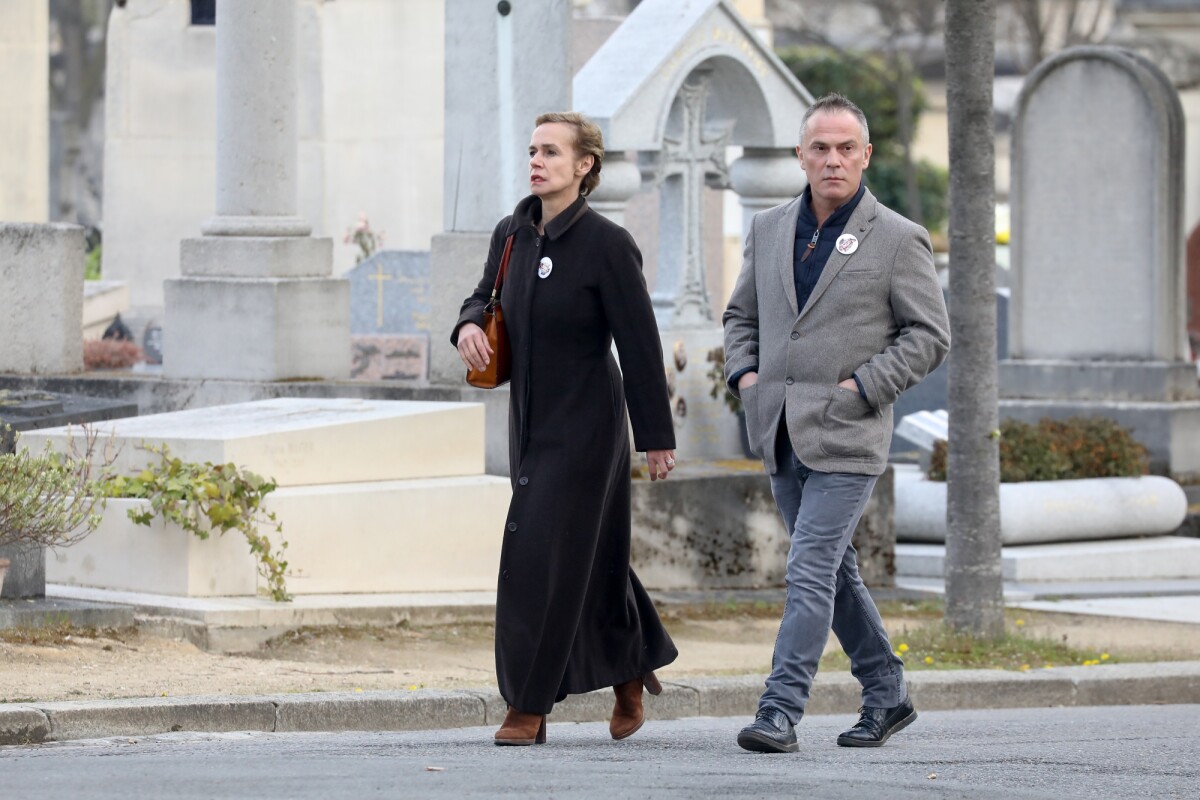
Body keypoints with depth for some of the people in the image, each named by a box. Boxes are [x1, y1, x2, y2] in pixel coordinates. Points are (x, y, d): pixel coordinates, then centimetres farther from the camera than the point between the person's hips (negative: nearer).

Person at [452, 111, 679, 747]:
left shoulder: (607, 245, -15)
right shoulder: (512, 235, 3)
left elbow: (640, 345, -11)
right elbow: (488, 295, 22)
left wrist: (657, 438, -9)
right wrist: (469, 324, -3)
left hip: (586, 424, -7)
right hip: (531, 420, 7)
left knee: (544, 556, -10)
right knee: (590, 556, 17)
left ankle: (529, 706, -4)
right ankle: (634, 670, 36)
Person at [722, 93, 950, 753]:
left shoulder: (898, 240, -4)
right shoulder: (770, 229, 11)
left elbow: (929, 336, -4)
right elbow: (742, 315, 22)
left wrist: (862, 387, -13)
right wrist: (744, 374, 4)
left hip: (846, 437, -6)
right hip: (782, 433, 6)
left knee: (811, 570, -13)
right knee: (832, 572, 14)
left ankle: (780, 711, -15)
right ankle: (885, 694, 27)